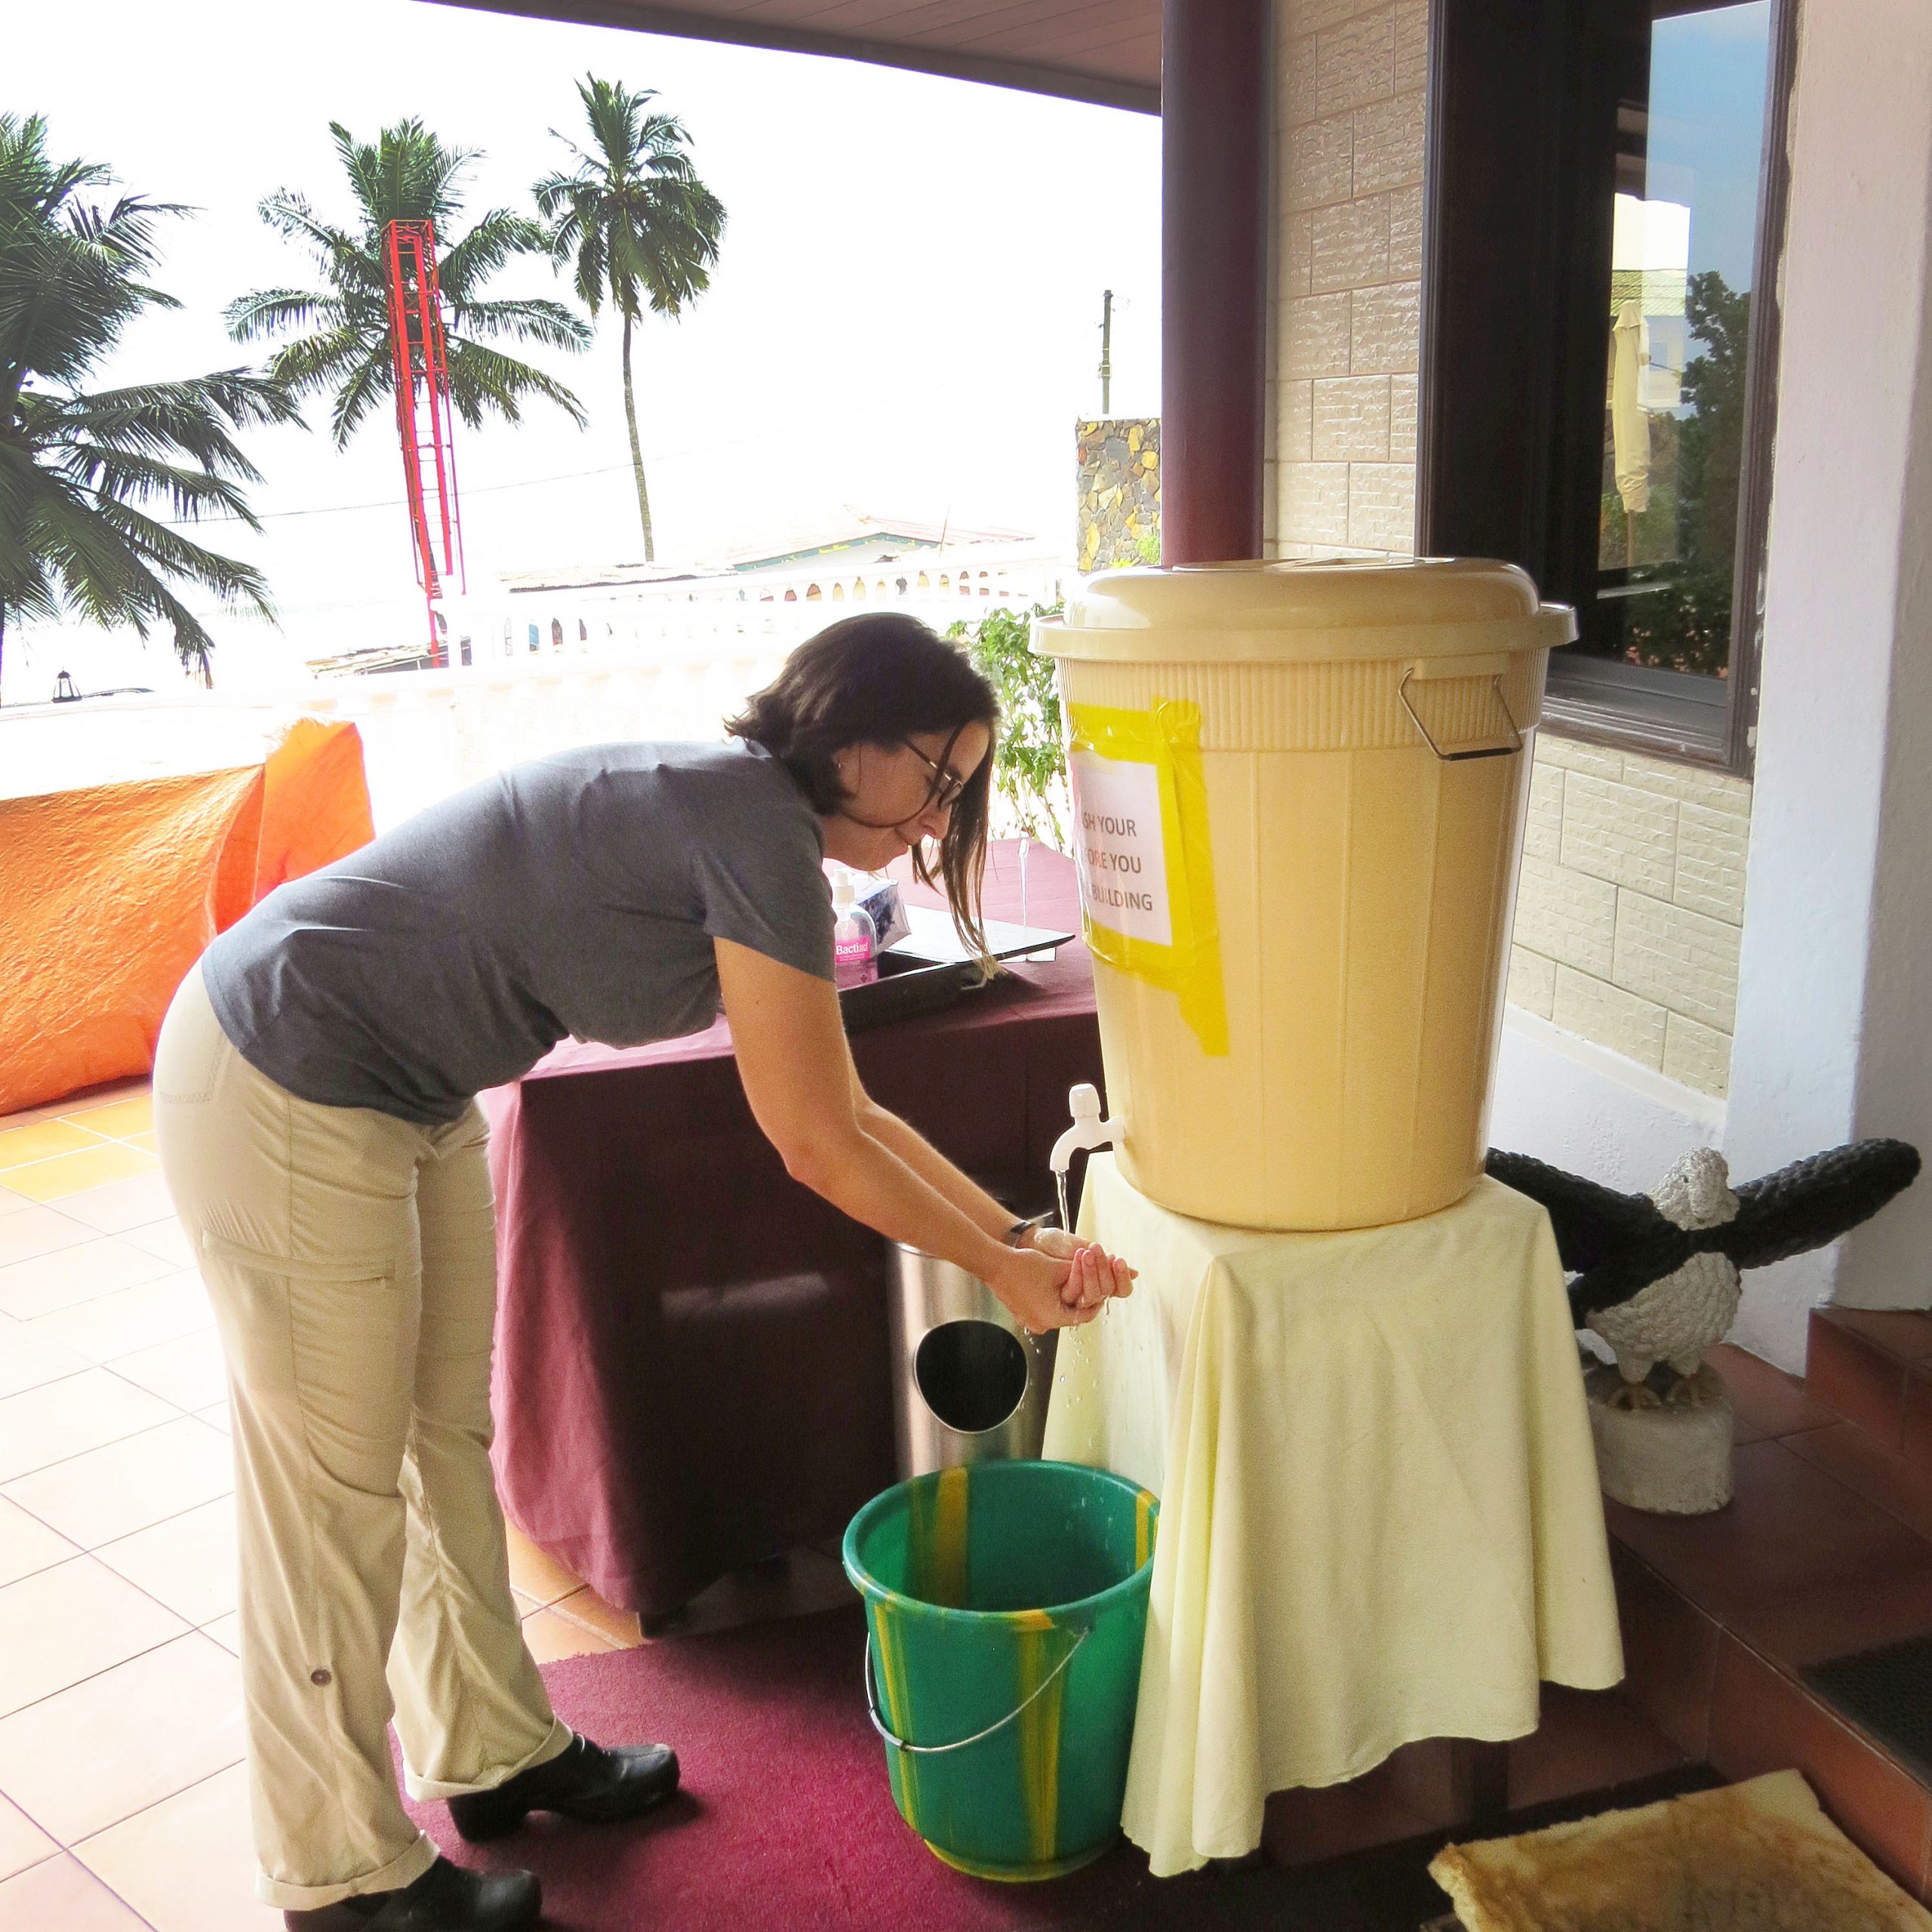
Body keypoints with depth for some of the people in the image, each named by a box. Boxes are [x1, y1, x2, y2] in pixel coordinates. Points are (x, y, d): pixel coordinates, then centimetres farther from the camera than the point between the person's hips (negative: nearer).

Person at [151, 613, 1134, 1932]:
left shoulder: (735, 818, 7)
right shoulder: (758, 826, -23)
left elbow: (842, 1109, 10)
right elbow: (815, 1146, -18)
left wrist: (1016, 1235, 7)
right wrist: (1000, 1268, -5)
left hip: (410, 1097, 10)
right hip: (282, 1094, -10)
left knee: (450, 1439, 19)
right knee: (339, 1489, 4)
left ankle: (496, 1754, 38)